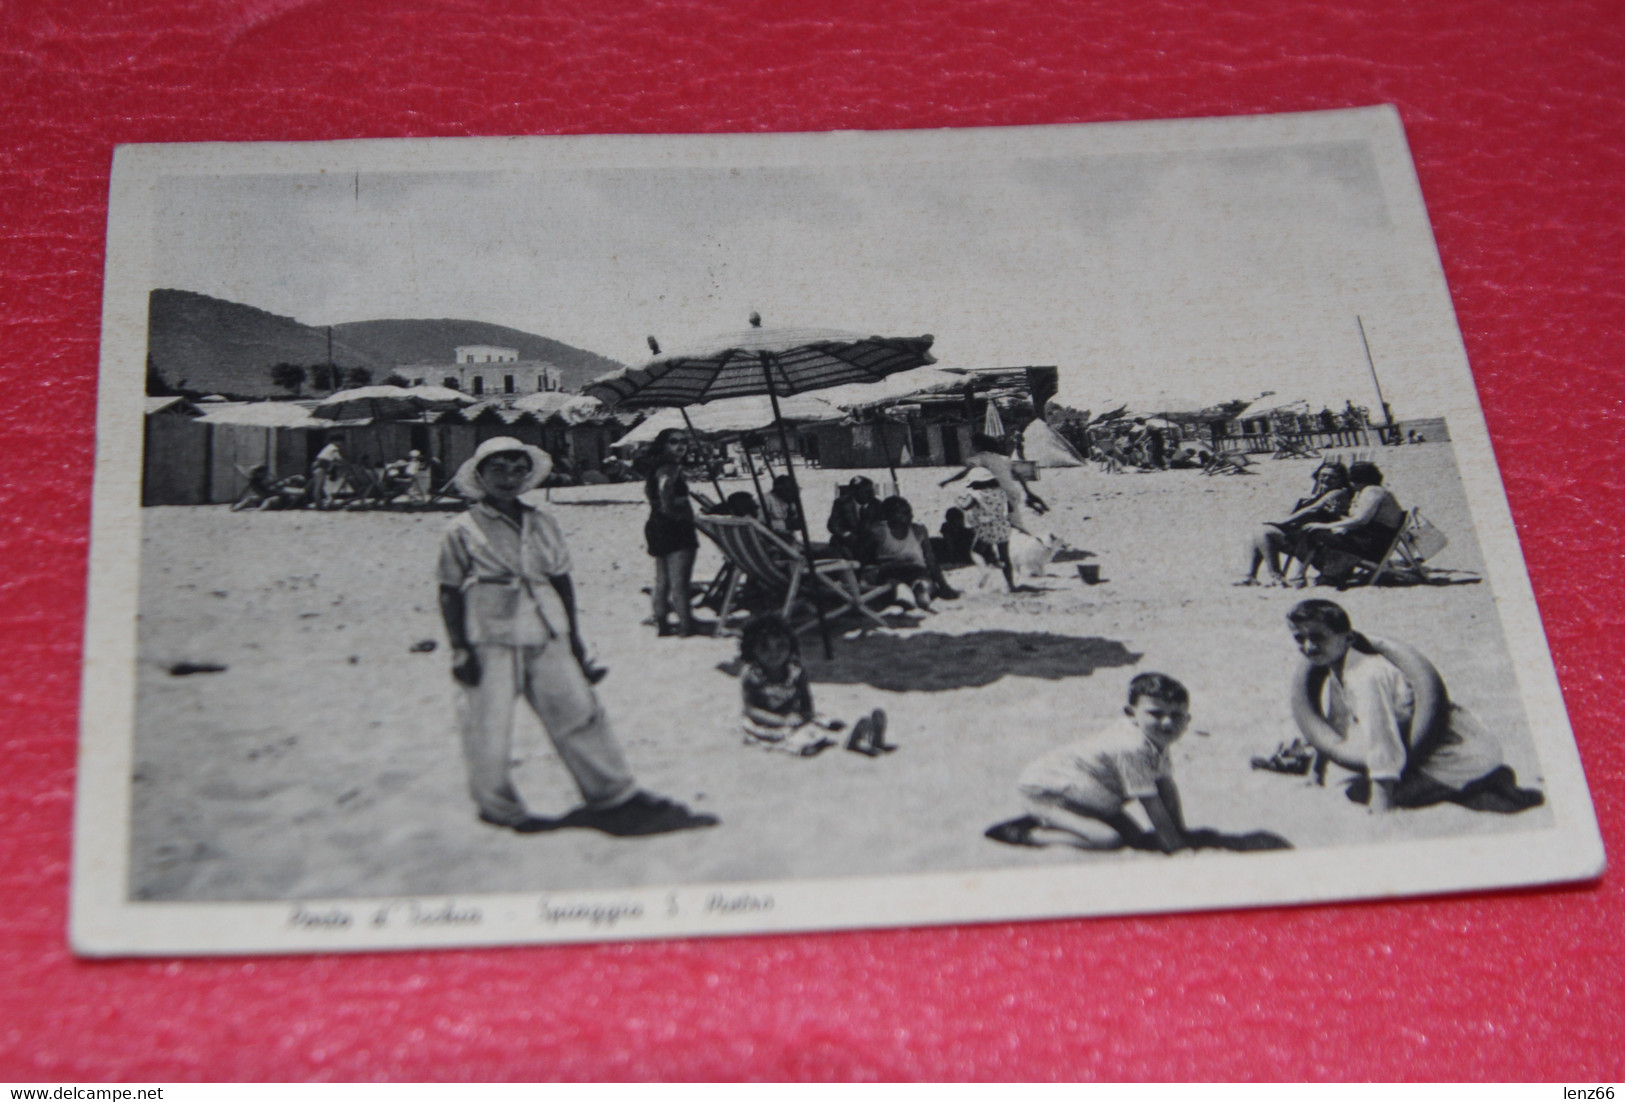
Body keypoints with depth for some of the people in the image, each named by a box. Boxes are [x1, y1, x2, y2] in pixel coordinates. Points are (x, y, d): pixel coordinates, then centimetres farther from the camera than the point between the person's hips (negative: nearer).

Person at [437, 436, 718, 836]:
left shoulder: (543, 525, 12)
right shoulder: (463, 531, -1)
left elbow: (562, 581, 17)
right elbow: (449, 594, -1)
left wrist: (574, 637, 15)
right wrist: (459, 650, -6)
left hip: (546, 636, 4)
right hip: (490, 641, -4)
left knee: (578, 709, 4)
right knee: (490, 725, -1)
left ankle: (614, 797, 11)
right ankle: (499, 807, 18)